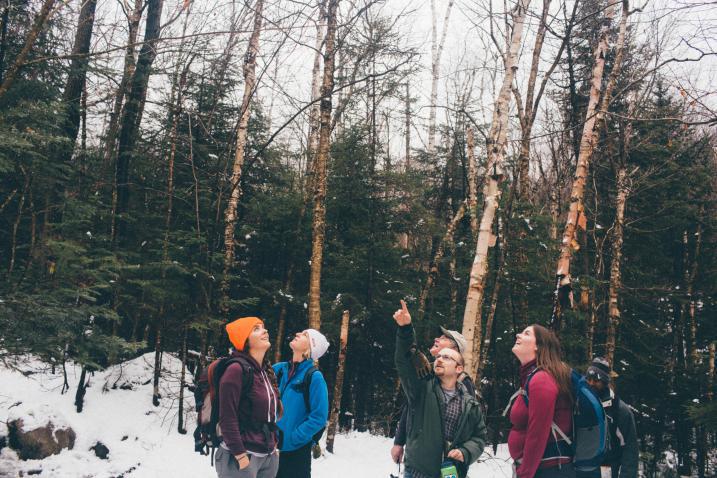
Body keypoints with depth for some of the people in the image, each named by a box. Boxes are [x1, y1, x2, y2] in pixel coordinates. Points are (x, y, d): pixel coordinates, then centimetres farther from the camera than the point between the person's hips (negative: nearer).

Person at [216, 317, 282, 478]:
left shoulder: (267, 370, 9)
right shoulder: (236, 369, -16)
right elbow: (227, 418, -18)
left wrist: (274, 445, 14)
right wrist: (241, 455, -18)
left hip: (269, 456, 8)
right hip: (243, 456, -8)